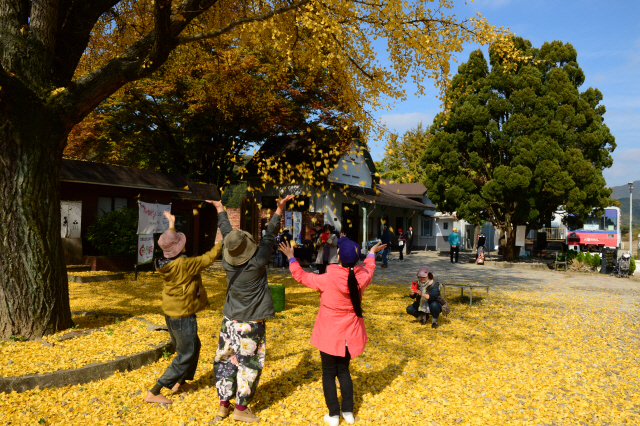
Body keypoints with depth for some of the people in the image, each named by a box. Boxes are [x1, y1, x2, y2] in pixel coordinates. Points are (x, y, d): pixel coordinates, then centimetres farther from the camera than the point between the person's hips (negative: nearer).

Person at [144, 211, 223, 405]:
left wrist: (171, 225, 30)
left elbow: (170, 244, 17)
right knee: (185, 356, 4)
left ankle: (180, 382, 37)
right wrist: (223, 243, -5)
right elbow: (208, 258, -18)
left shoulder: (165, 263, -4)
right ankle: (153, 393, 7)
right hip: (183, 317, -9)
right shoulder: (184, 265, -27)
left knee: (194, 346, 25)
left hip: (171, 314, 9)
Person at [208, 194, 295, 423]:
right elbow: (269, 237, -16)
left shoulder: (227, 262, -9)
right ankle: (241, 408, 16)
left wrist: (220, 210, 20)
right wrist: (279, 210, -11)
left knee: (226, 360, 15)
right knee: (249, 363, 7)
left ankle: (223, 405, 24)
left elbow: (226, 233, 4)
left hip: (230, 320, 5)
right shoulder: (256, 264, -21)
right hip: (251, 323, -5)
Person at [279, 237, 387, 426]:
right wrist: (372, 253, 33)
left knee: (329, 373, 12)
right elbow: (368, 269, 15)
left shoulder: (328, 279, -24)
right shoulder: (362, 277, -12)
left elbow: (301, 276, -8)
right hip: (349, 334, 4)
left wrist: (291, 257, 6)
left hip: (330, 334, -4)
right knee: (343, 370, 21)